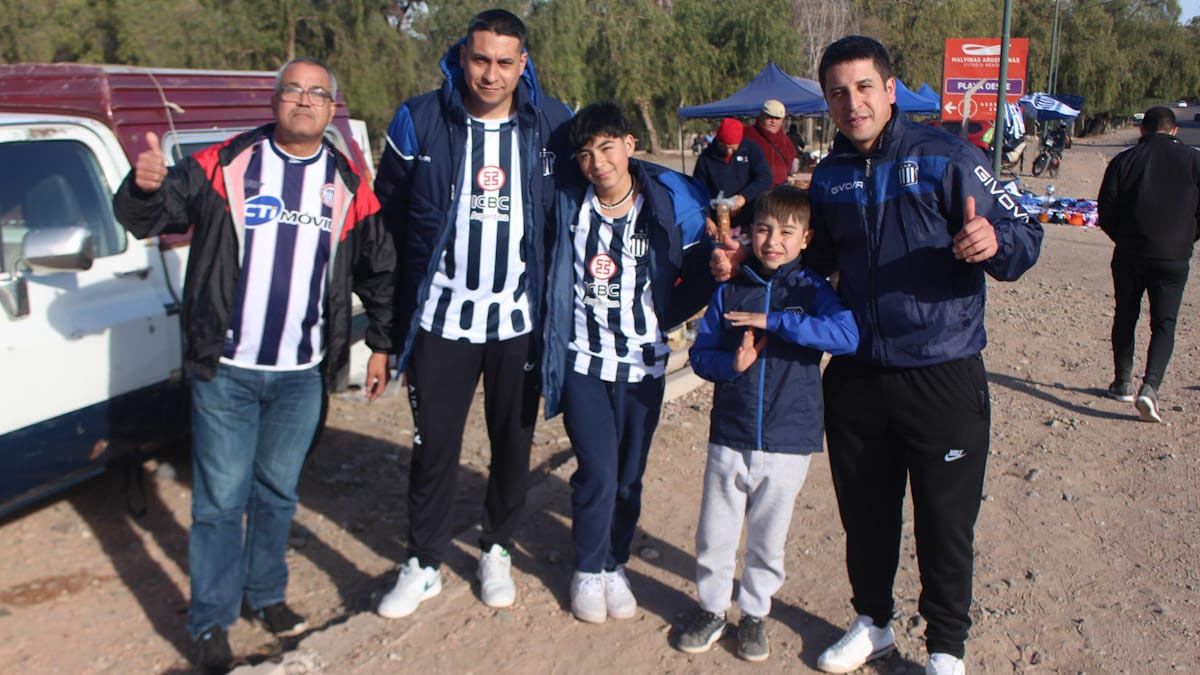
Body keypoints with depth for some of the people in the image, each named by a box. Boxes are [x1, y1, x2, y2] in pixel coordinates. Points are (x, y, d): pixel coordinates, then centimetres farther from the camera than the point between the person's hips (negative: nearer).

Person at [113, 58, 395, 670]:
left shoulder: (347, 185, 3)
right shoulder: (224, 165, -4)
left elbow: (377, 270, 11)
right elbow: (145, 217, -8)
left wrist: (379, 346, 10)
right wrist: (146, 187, -31)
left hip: (301, 374, 3)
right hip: (225, 370, -2)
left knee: (277, 492, 16)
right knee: (220, 498, 3)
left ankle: (266, 593, 34)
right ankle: (211, 622, 16)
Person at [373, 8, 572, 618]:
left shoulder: (552, 125, -2)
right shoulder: (420, 121, -4)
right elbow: (388, 217, 2)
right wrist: (397, 318, 1)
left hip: (521, 321, 1)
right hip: (440, 317, -1)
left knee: (514, 443, 12)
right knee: (433, 445, 7)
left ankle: (496, 550, 34)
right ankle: (424, 564, 24)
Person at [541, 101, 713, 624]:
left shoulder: (670, 202, -6)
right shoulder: (569, 203, -3)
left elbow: (701, 271, 4)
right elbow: (554, 279, 8)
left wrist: (661, 317, -5)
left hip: (644, 365, 1)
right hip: (584, 362, -1)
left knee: (630, 476, 9)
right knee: (598, 472, -6)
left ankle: (615, 566, 30)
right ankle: (588, 569, 17)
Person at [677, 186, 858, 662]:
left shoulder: (812, 290, -4)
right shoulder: (730, 289, 1)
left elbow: (847, 336, -22)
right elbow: (701, 353, 3)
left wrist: (774, 321, -25)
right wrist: (732, 363, -18)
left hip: (788, 443, -1)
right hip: (729, 437, 1)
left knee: (767, 540, 14)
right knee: (714, 534, 11)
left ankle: (754, 613, 35)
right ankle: (712, 607, 32)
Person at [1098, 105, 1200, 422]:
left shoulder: (1124, 160, 0)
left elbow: (1106, 209, 0)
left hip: (1130, 254, 1)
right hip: (1174, 258, -1)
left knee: (1125, 319, 15)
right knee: (1164, 325, 2)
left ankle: (1123, 382, 23)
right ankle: (1150, 386, -14)